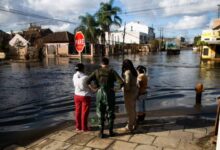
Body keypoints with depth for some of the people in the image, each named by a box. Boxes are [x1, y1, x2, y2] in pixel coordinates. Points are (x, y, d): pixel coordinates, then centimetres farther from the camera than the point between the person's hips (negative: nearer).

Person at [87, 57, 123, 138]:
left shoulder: (97, 71, 2)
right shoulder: (112, 71, -3)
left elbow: (87, 81, -7)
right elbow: (121, 82, -13)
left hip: (100, 94, 1)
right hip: (110, 94, -1)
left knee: (100, 114, 13)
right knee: (110, 113, 16)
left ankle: (101, 132, 15)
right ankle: (111, 131, 22)